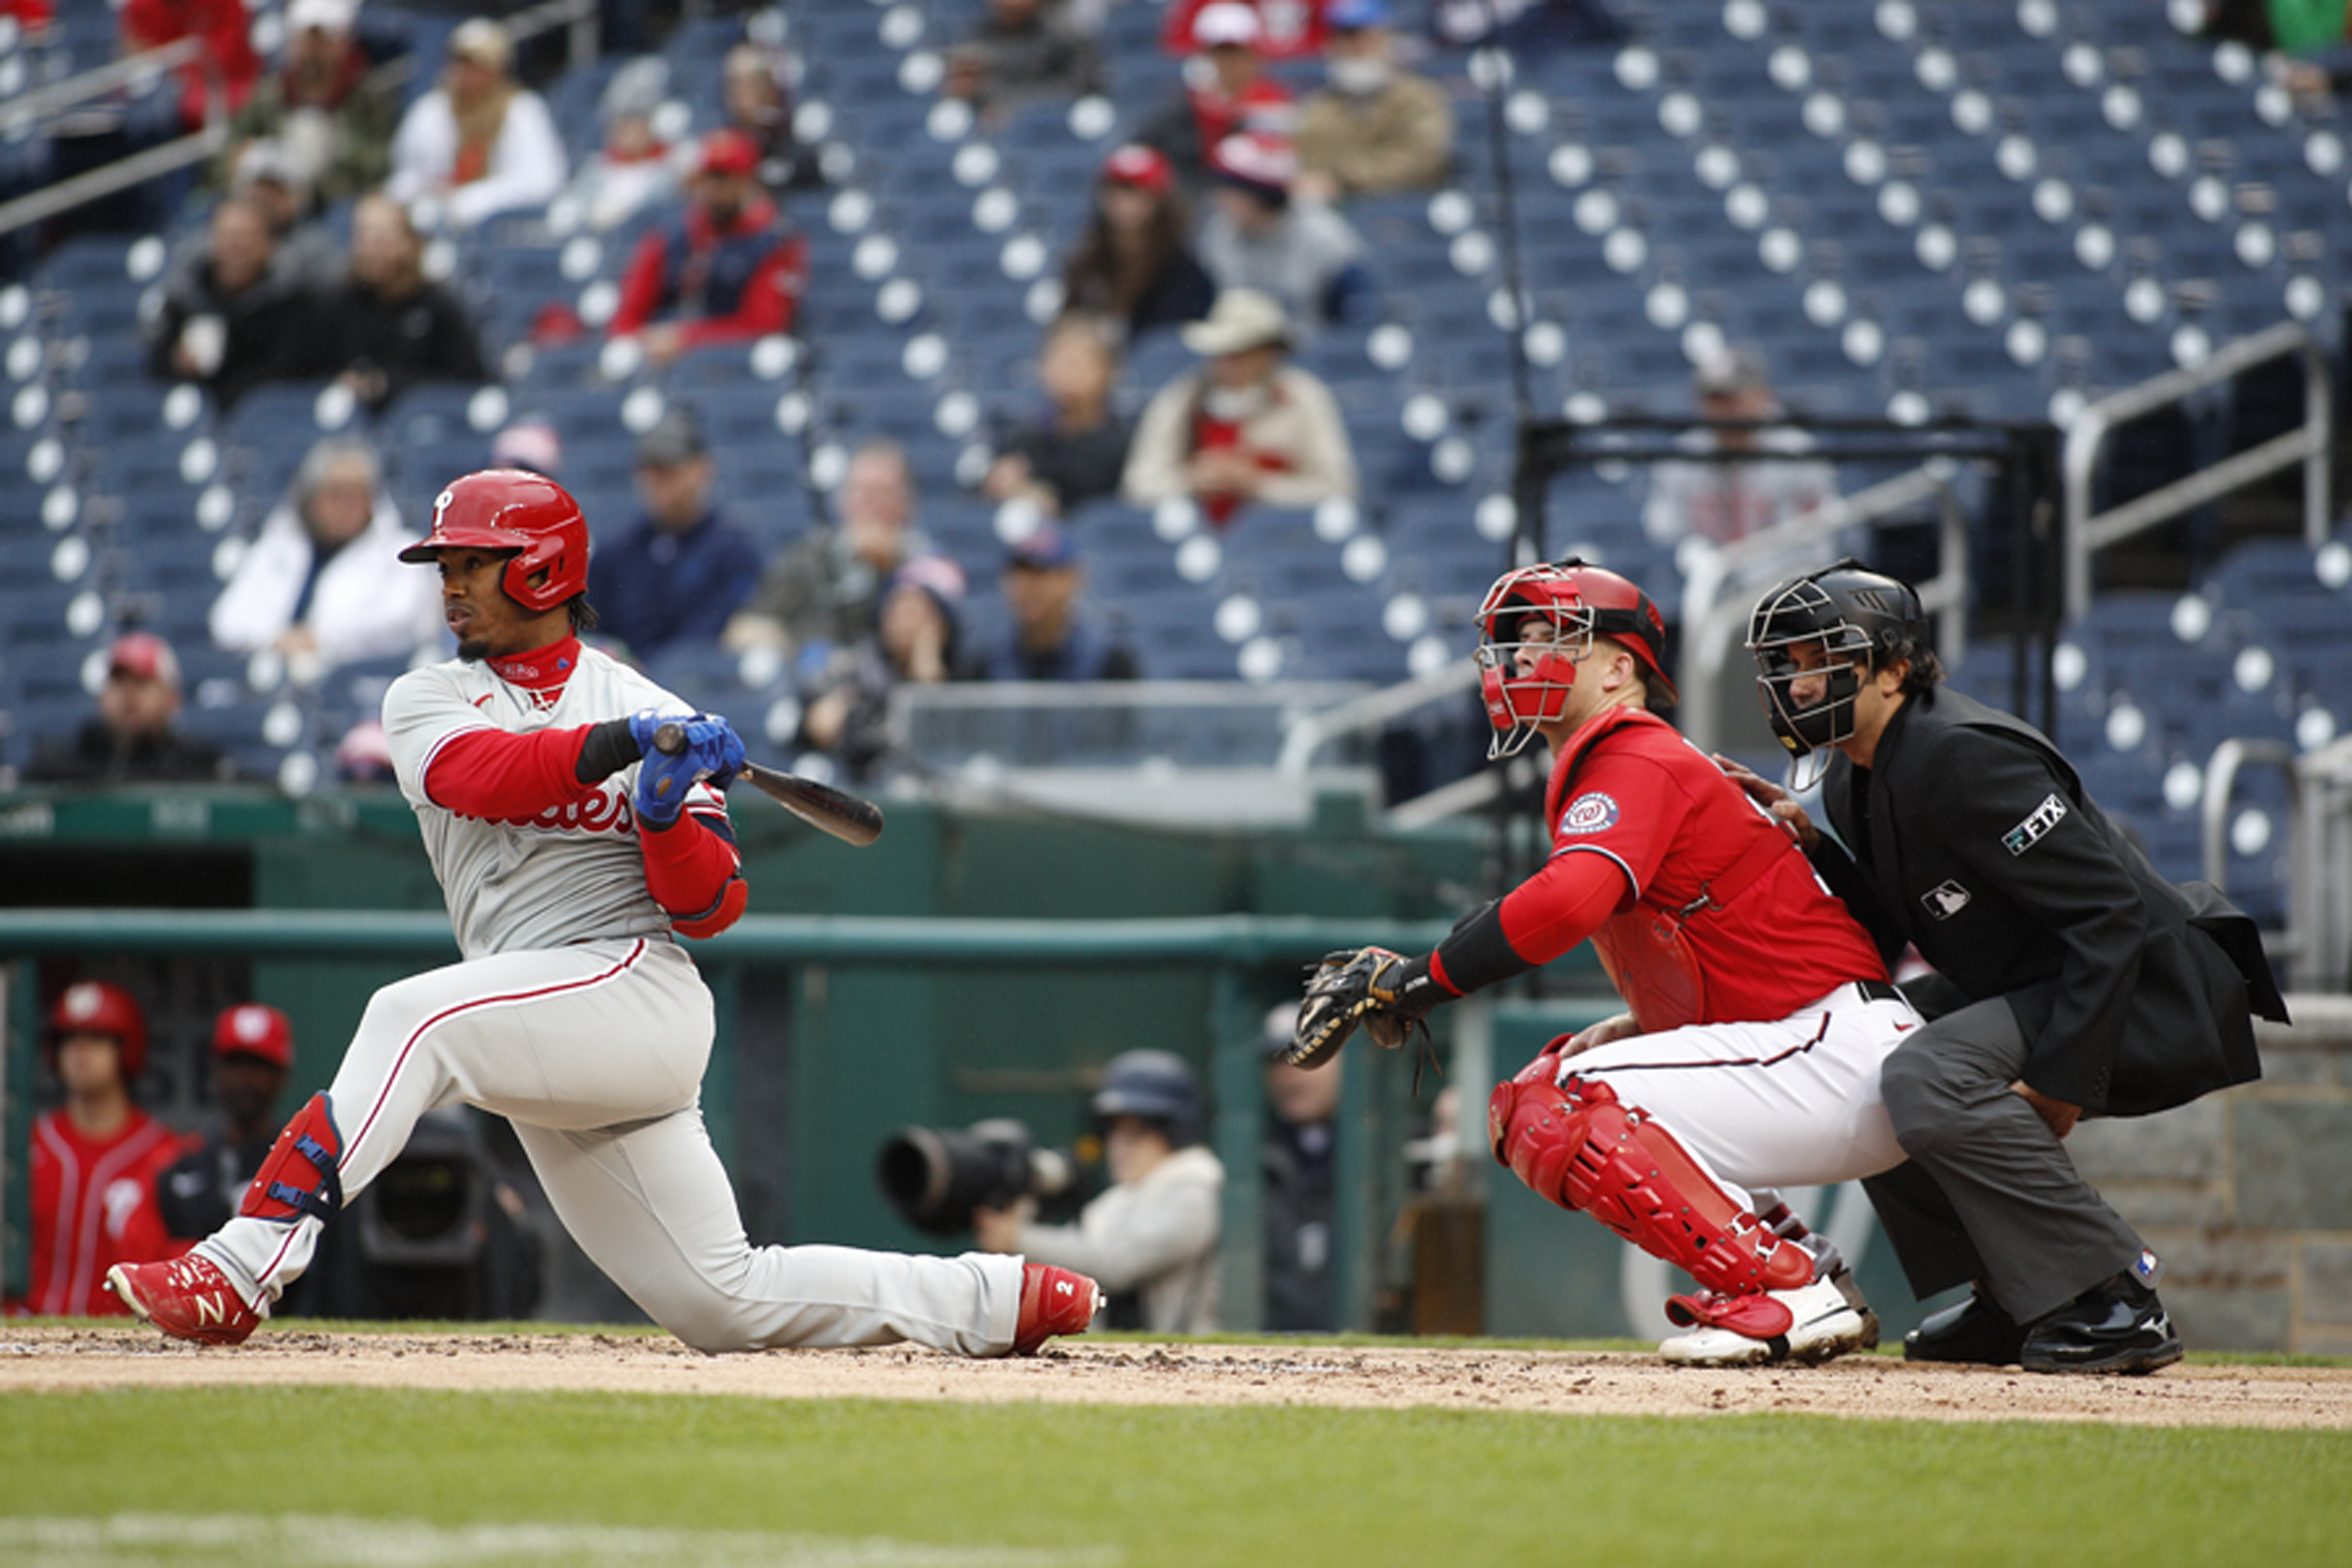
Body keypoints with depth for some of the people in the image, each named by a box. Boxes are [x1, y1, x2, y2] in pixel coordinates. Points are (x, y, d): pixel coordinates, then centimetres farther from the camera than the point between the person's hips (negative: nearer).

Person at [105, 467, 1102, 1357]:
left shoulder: (656, 718, 6)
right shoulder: (426, 701, 12)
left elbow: (711, 908, 0)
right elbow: (481, 774, -12)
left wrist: (668, 814, -19)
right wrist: (622, 746, -25)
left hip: (637, 985, -5)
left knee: (416, 1018, -30)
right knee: (727, 1306, 3)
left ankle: (249, 1263, -36)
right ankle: (1003, 1298, 16)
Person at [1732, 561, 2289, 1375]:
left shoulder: (1958, 757, -22)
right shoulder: (1855, 779, 9)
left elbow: (2109, 914, -26)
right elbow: (1887, 933, 16)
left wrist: (2060, 1079, -29)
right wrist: (1810, 847, 1)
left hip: (2155, 997, -11)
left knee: (1928, 1078, -30)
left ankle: (2114, 1302, -24)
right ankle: (2015, 1302, 15)